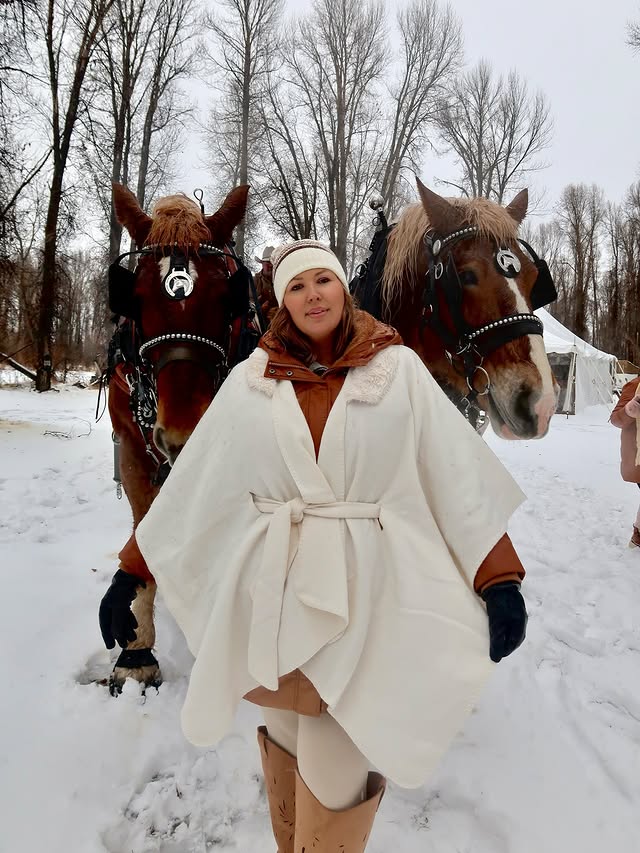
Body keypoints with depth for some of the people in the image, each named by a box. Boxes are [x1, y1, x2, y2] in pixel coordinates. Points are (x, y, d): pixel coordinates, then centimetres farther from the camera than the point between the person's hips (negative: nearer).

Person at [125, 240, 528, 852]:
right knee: (286, 740, 20)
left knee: (341, 768, 4)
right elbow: (191, 486, 4)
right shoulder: (251, 380, 2)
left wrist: (500, 579, -9)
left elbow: (458, 474, -3)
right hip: (275, 594, 2)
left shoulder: (399, 368, -1)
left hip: (369, 593, -2)